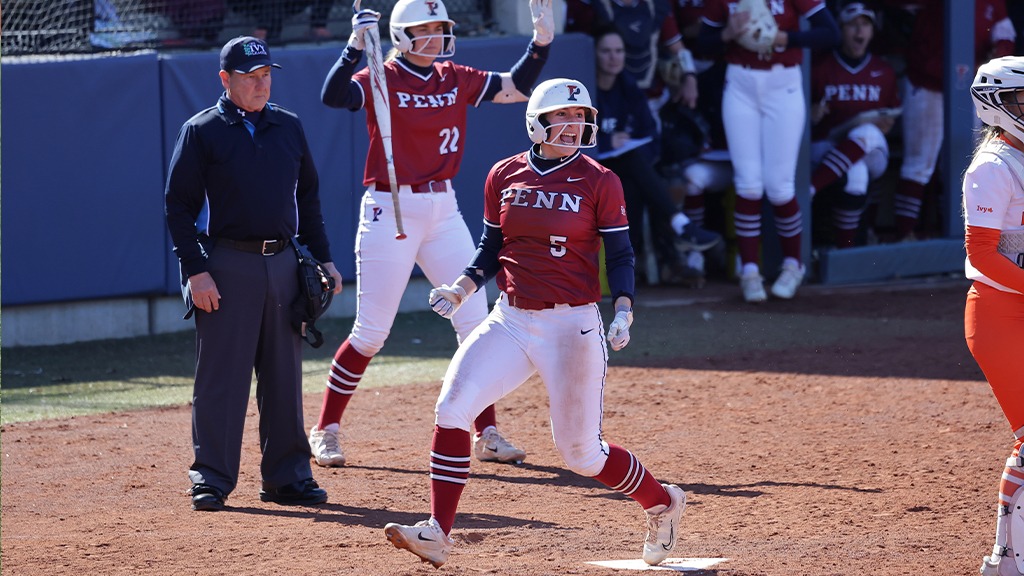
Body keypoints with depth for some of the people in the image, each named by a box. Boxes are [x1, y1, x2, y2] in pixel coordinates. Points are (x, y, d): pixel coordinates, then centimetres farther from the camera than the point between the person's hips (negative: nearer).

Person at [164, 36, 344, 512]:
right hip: (228, 266, -5)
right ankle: (211, 480, 1)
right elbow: (179, 205, -5)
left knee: (284, 377, 8)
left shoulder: (289, 127, 12)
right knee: (221, 377, -4)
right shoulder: (202, 132, -3)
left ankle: (287, 476, 15)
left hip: (284, 262, 5)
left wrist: (323, 258, 11)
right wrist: (195, 271, -13)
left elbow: (308, 197, 19)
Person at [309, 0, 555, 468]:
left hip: (443, 210, 5)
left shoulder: (456, 79, 9)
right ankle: (325, 430, 11)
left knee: (476, 324, 1)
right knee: (370, 334, -2)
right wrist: (356, 45, -35)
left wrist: (541, 41, -4)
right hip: (389, 210, -5)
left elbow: (517, 88, 9)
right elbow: (333, 96, -25)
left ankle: (487, 434, 9)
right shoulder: (380, 80, -7)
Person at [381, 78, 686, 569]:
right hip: (510, 321, 4)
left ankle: (662, 502, 31)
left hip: (572, 326, -4)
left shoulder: (598, 182, -5)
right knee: (452, 409, -15)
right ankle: (437, 534, -12)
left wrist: (623, 312, -18)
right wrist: (462, 289, -2)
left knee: (581, 453, 3)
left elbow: (620, 256, -3)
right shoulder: (505, 176, 4)